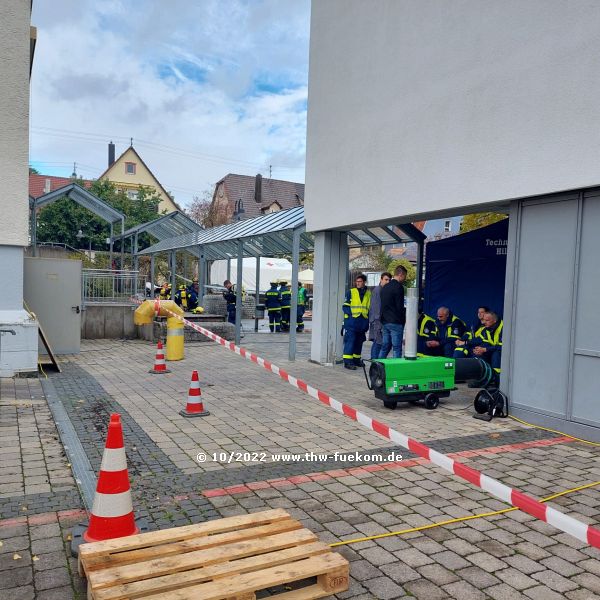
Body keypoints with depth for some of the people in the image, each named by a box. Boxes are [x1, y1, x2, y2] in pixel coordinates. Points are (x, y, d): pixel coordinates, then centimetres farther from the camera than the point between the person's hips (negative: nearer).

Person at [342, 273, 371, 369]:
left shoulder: (368, 294, 12)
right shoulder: (350, 292, 2)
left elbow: (370, 308, 19)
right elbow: (345, 306, 0)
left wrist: (367, 322, 10)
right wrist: (351, 314, -15)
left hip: (362, 323, 4)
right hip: (351, 322, -4)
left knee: (359, 342, 12)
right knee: (350, 341, -9)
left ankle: (356, 359, 24)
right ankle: (348, 361, -8)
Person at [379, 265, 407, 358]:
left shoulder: (385, 287, 14)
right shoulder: (399, 287, -12)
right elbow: (399, 307, -14)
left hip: (385, 321, 8)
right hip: (395, 322, -8)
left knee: (385, 346, 13)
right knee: (397, 348, -3)